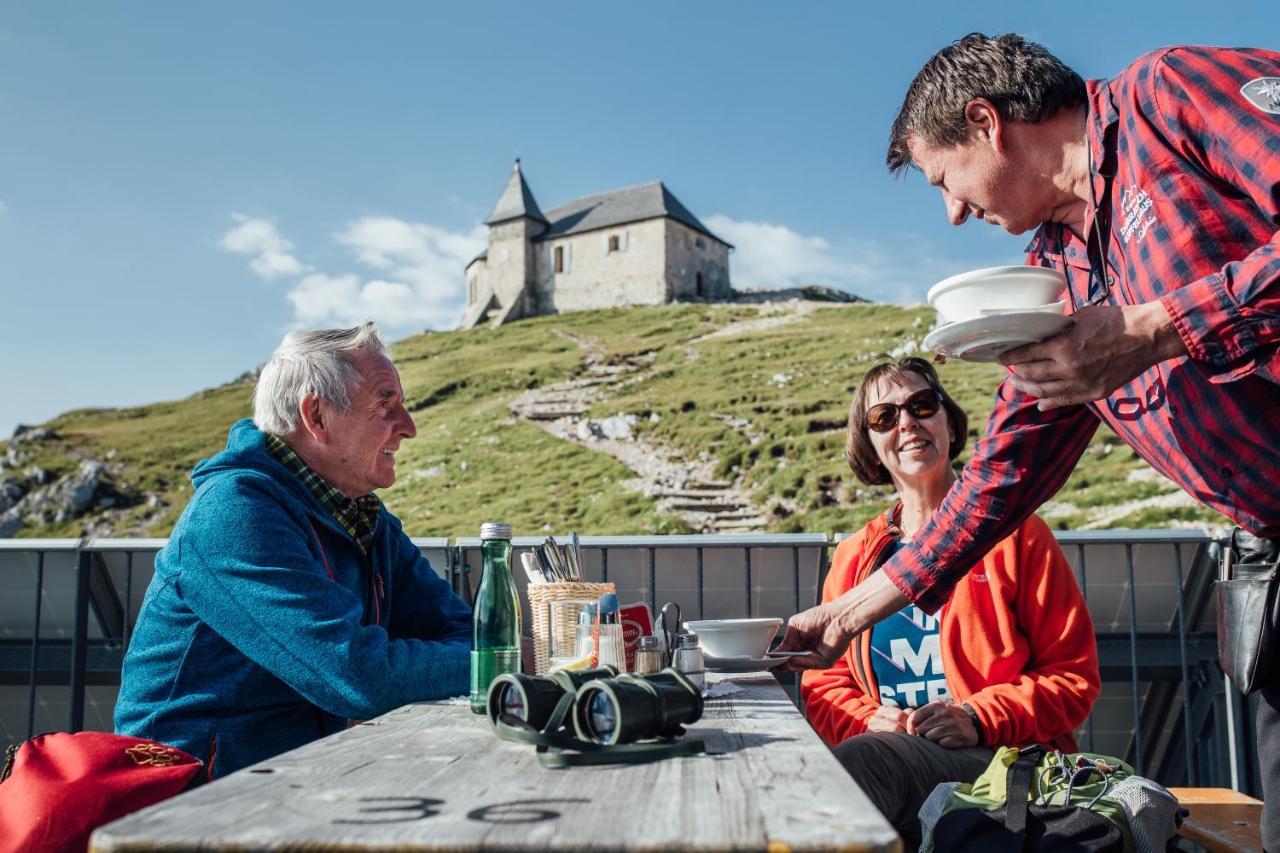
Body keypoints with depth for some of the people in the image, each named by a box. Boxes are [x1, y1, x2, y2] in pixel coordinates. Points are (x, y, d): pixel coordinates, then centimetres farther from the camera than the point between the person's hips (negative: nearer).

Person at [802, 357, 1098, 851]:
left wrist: (979, 718, -13)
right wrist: (868, 720, -7)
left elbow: (1074, 674, 3)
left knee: (864, 759, -35)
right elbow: (823, 682, 16)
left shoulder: (1014, 534, 7)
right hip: (884, 750, 3)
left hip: (1006, 762, -3)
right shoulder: (853, 557, 17)